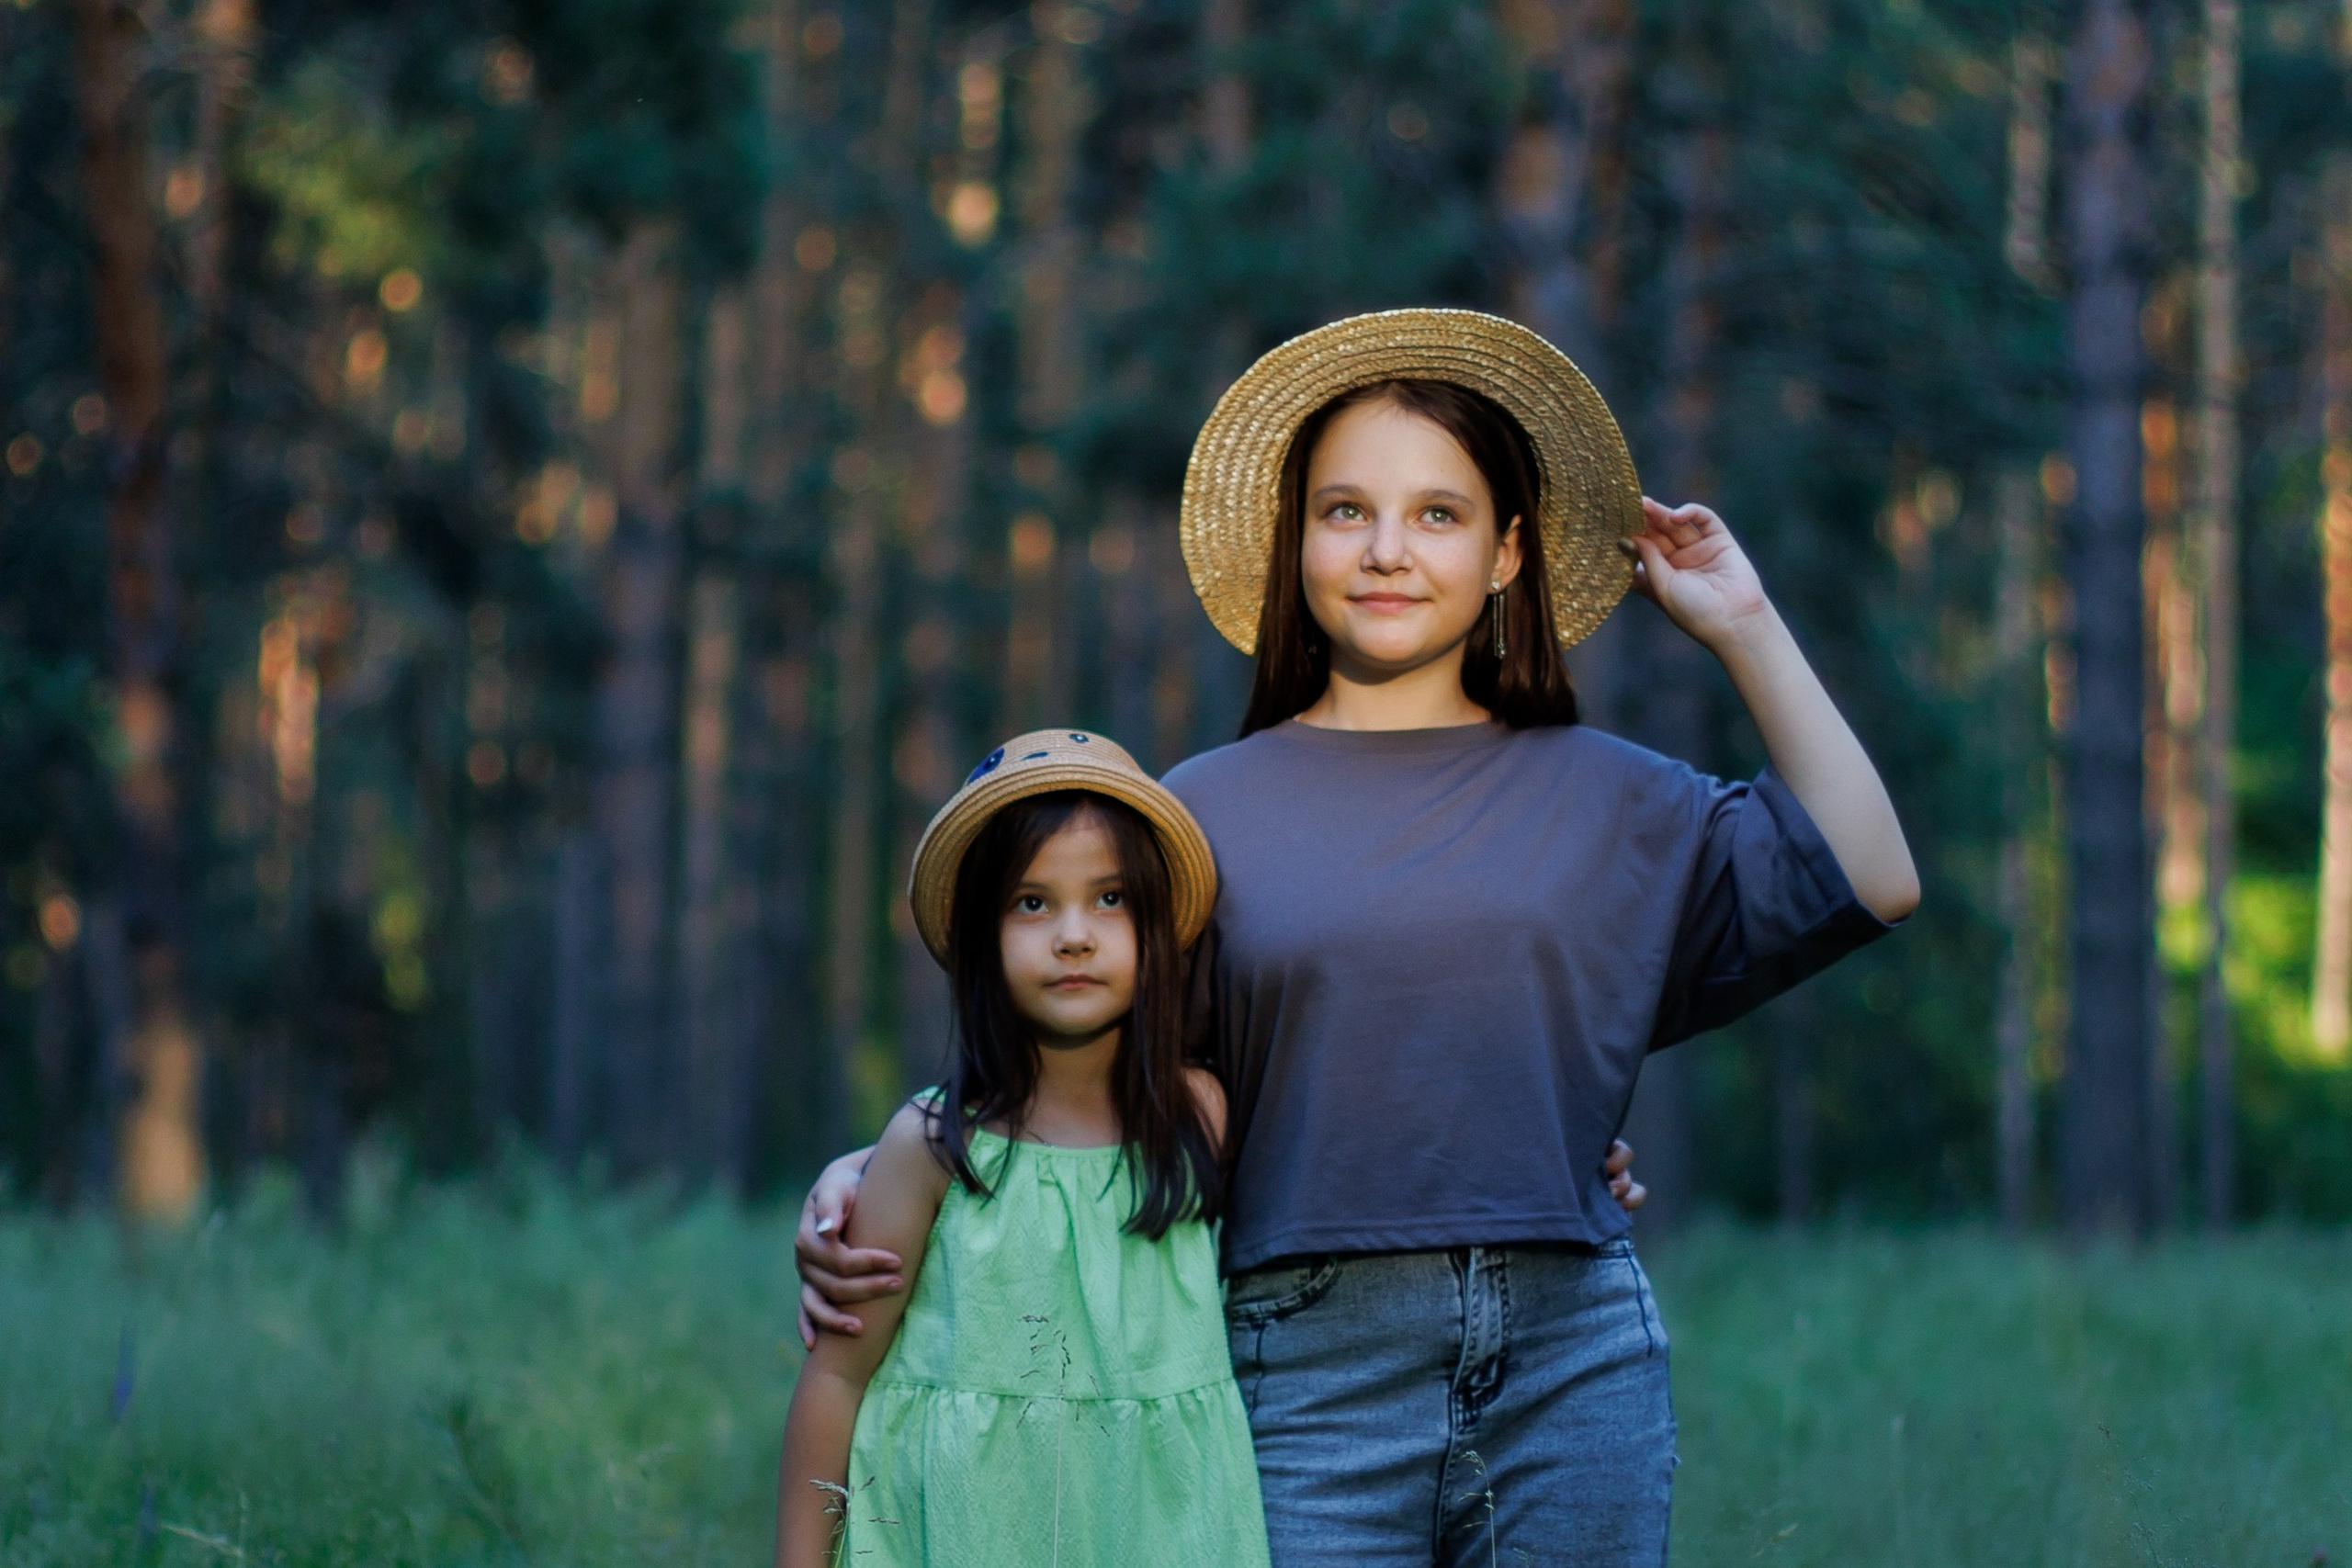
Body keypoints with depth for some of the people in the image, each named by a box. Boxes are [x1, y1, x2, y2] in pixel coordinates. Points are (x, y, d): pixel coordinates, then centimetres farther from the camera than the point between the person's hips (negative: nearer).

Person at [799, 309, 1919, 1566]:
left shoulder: (1601, 797, 12)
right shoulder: (1207, 814, 7)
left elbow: (1870, 882, 7)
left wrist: (1744, 628, 9)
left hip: (1576, 1367, 2)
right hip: (1309, 1370, -2)